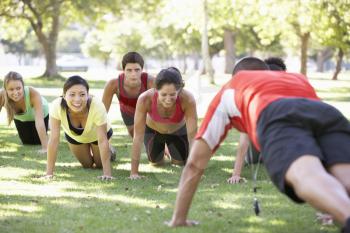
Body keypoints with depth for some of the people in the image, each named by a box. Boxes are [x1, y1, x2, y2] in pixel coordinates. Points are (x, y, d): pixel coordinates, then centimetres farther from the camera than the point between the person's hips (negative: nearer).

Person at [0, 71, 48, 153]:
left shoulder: (33, 94, -45)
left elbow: (39, 121, -47)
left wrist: (45, 147, -50)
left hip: (42, 114, -2)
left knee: (37, 142, 5)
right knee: (27, 143, 10)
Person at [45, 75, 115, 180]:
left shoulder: (97, 106, -44)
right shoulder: (57, 106, -40)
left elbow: (102, 140, -37)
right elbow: (54, 139, -37)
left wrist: (107, 173, -38)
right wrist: (49, 173, -37)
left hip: (96, 134, -1)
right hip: (73, 135, 1)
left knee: (100, 165, 14)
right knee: (87, 165, 14)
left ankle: (109, 151, 47)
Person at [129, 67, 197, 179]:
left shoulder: (187, 99, -42)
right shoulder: (145, 99, -41)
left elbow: (192, 136, -36)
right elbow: (138, 137, -36)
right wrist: (134, 172, -35)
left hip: (178, 131, 0)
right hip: (153, 131, 0)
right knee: (156, 162, 9)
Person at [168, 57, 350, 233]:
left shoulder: (229, 90, 40)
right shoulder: (299, 79, 47)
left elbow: (194, 164, 39)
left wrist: (179, 218, 47)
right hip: (326, 112, 4)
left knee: (307, 178, -33)